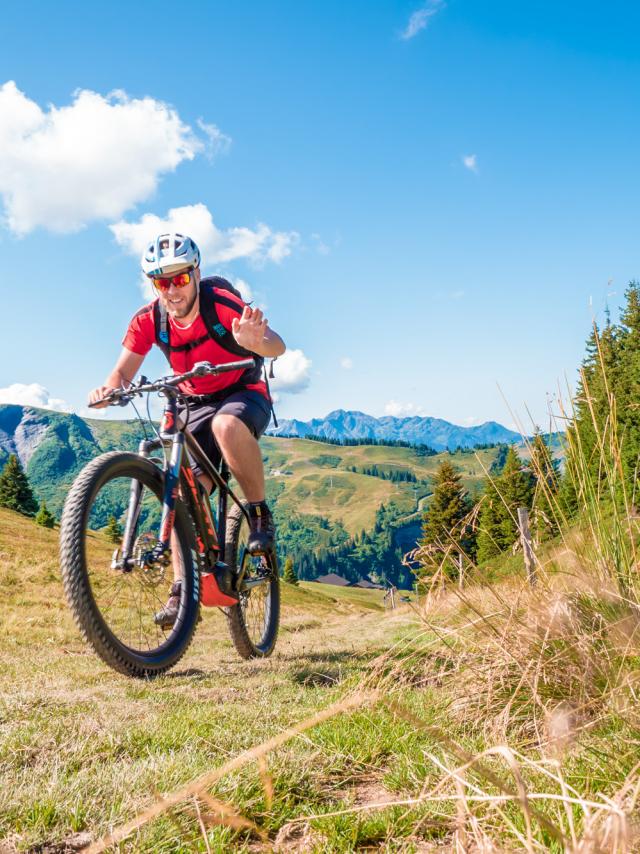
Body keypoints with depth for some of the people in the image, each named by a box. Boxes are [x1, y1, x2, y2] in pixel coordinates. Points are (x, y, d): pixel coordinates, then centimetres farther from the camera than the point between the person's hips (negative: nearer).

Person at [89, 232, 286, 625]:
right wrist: (107, 390, -34)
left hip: (244, 395, -4)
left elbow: (277, 347, -35)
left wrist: (253, 341, -59)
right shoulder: (148, 320, -12)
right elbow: (122, 374, -10)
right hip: (196, 407, 4)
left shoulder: (221, 302, -23)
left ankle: (260, 514, -19)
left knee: (227, 424, -39)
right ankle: (182, 588, -7)